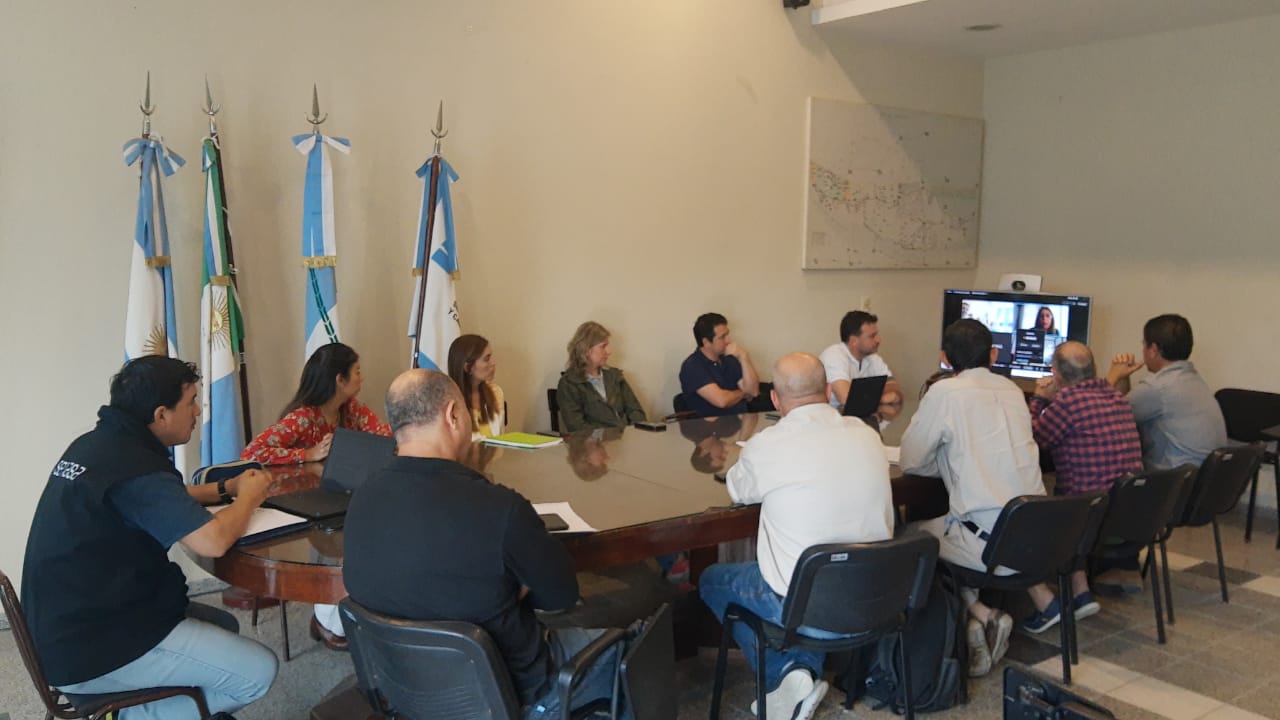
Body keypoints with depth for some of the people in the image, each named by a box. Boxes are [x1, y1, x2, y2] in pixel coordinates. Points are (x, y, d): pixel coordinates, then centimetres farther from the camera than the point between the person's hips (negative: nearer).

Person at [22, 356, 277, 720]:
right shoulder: (133, 466, -25)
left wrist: (226, 488, 14)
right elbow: (213, 540, -33)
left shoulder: (97, 443, 6)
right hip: (90, 650, -10)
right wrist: (248, 498, -12)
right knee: (258, 671, -11)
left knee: (225, 626, 20)